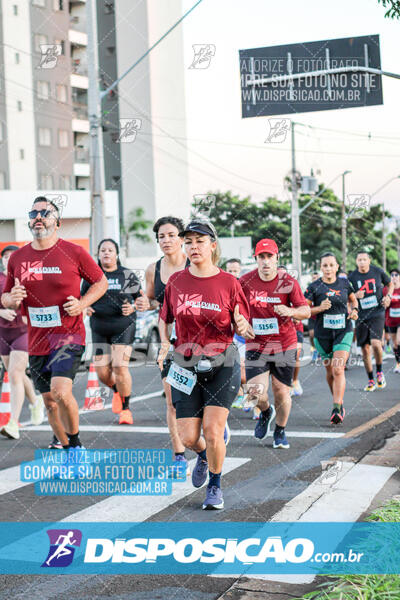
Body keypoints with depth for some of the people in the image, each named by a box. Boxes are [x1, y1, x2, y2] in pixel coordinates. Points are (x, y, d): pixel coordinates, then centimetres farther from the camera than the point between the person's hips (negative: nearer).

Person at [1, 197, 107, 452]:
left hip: (69, 337, -4)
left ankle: (75, 440, 2)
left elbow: (101, 281, 7)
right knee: (50, 403, 12)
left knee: (61, 391, -23)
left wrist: (82, 303, -10)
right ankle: (69, 452, 31)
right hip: (37, 342, 4)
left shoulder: (74, 252, -4)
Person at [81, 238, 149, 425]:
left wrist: (133, 308, -12)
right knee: (102, 371, 0)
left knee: (120, 367, -15)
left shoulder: (128, 275, 3)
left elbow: (142, 300, 9)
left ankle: (125, 409, 0)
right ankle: (117, 391, 36)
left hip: (123, 327, -2)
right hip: (99, 330, 3)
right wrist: (85, 308, -7)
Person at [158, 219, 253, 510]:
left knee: (212, 432, -9)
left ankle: (215, 486, 17)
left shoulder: (229, 283, -4)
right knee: (188, 437, 1)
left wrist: (242, 326, -21)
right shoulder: (176, 281, 2)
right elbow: (164, 319, 16)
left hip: (222, 365, -2)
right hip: (186, 366, 2)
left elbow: (240, 328, 2)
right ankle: (204, 455, 39)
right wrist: (165, 343, -2)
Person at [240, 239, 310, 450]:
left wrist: (290, 311, -24)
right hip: (256, 344, 0)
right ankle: (266, 412, 23)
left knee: (282, 391, 3)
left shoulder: (288, 282, -7)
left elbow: (306, 310, -5)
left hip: (284, 344, 0)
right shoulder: (246, 281, -3)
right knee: (256, 390, -14)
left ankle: (280, 431, 29)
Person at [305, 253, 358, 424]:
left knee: (338, 369, -17)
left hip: (343, 332, -1)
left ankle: (337, 409, -20)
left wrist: (354, 310, 2)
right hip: (323, 335, 1)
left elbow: (353, 299, 22)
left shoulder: (344, 283, 3)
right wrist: (319, 308, -20)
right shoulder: (314, 287, -4)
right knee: (330, 372, 12)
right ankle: (339, 402, 34)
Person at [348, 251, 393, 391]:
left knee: (375, 343, -22)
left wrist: (388, 296, -2)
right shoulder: (352, 277, -1)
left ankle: (379, 372, 3)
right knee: (365, 349, 4)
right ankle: (371, 381, 18)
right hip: (361, 316, 2)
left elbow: (390, 284, 17)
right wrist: (355, 296, -15)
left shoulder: (378, 272, -1)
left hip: (377, 313, -2)